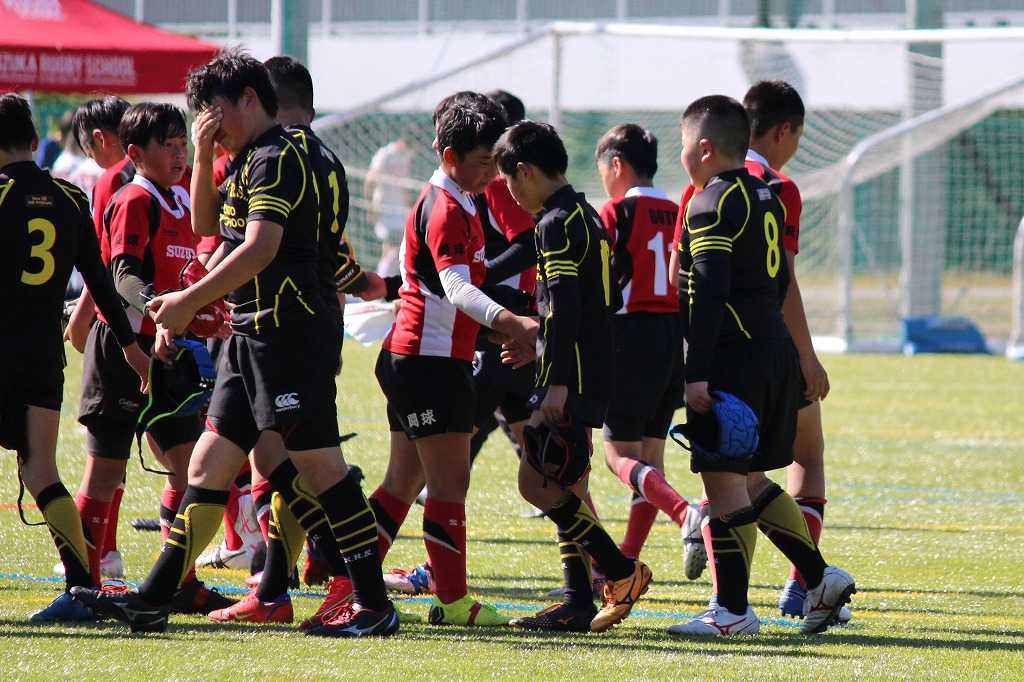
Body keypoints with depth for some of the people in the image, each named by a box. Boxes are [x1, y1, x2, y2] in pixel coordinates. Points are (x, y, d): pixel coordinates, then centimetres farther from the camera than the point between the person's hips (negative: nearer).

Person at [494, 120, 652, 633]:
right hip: (594, 371, 10)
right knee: (566, 488, 11)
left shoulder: (556, 224, -13)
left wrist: (558, 380, -25)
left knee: (536, 482, -11)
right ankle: (580, 603, 8)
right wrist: (544, 346, 27)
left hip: (571, 377, -10)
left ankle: (621, 571, -10)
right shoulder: (588, 217, 18)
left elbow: (565, 305, -22)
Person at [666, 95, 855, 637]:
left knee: (722, 477, -6)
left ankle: (732, 609, -7)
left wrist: (696, 372, -21)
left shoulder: (711, 204, -12)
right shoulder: (766, 199, 16)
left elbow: (708, 294, -19)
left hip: (733, 359, -9)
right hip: (776, 351, 9)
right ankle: (819, 579, 15)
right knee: (749, 478, 17)